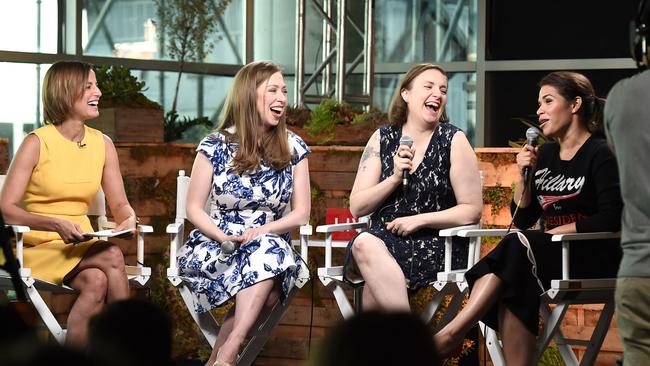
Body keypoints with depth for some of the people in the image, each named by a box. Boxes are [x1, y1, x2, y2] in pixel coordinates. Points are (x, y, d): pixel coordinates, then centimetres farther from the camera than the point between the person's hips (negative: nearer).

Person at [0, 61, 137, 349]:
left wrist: (128, 220, -15)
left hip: (81, 247, 5)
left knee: (96, 281, -30)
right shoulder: (37, 143, -8)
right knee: (112, 257, -29)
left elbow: (119, 204, 10)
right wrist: (56, 225, -27)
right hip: (39, 248, -5)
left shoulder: (102, 144, 8)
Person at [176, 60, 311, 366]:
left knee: (270, 251, -36)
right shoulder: (216, 145, -1)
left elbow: (301, 213, 4)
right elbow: (194, 208, 1)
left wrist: (265, 229, -16)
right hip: (216, 245, -2)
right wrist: (223, 237, -18)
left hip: (272, 246, 2)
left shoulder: (293, 148, 4)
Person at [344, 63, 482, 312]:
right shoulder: (383, 139, 13)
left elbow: (472, 210, 0)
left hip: (435, 246, -3)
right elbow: (357, 207, 9)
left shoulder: (452, 140, 4)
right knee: (364, 243, -33)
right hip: (383, 236, 3)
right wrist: (395, 178, -6)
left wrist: (419, 220, -10)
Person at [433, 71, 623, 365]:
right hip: (552, 253, 6)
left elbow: (610, 219, -14)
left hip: (595, 257, -6)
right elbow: (522, 220, 15)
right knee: (511, 288, -28)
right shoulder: (546, 154, 16)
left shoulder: (600, 154, -4)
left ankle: (450, 334, -31)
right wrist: (524, 175, 0)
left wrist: (555, 232, -15)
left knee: (517, 248, -29)